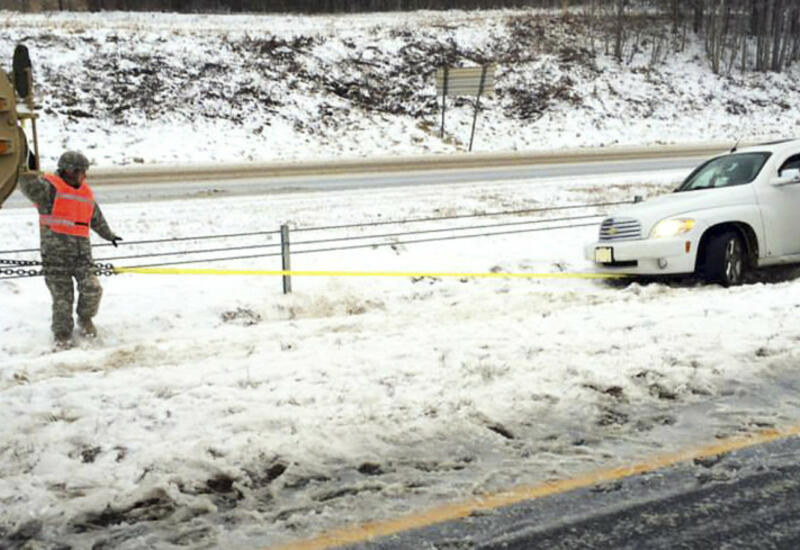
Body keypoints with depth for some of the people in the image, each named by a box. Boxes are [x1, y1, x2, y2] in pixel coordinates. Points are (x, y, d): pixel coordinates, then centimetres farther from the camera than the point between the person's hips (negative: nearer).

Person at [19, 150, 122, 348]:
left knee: (92, 289, -9)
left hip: (82, 251, 5)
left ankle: (85, 318, 22)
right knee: (62, 295, 0)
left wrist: (109, 235, 42)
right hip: (56, 252, -4)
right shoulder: (50, 189, -4)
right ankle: (62, 333, 21)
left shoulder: (86, 193, 15)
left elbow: (97, 219, 32)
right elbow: (29, 184, -26)